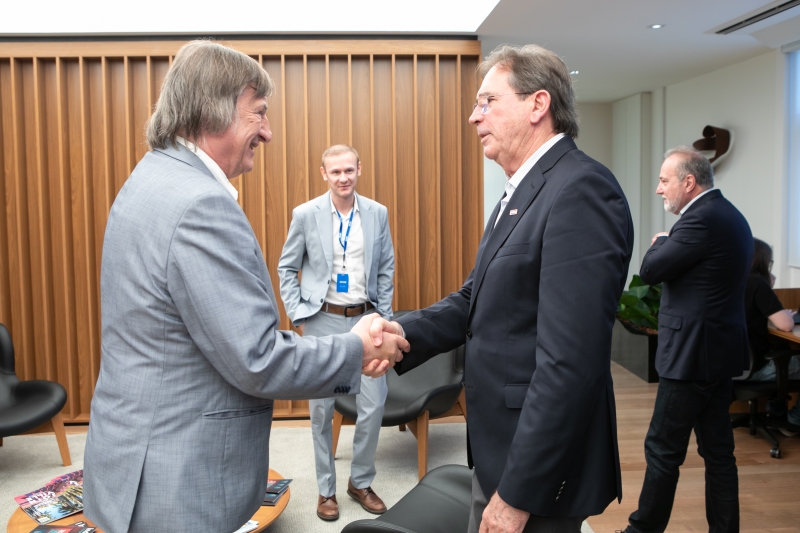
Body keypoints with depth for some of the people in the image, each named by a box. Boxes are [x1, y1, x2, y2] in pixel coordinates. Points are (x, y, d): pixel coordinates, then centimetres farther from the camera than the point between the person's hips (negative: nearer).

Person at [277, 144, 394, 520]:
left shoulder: (377, 214, 2)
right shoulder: (306, 214, -4)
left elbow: (386, 269, 8)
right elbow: (286, 269, 3)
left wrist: (384, 317, 4)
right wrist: (298, 316, -3)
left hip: (365, 319, 2)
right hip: (323, 322, -1)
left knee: (374, 406, 2)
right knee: (321, 409, 8)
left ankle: (361, 482, 26)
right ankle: (326, 489, 26)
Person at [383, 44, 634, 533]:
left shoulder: (581, 190, -21)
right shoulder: (522, 192, 11)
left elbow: (569, 362, -26)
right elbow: (475, 300, 8)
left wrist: (518, 492, -22)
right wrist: (401, 335, -9)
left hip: (537, 468, -9)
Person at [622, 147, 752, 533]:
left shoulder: (701, 219, -18)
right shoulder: (731, 215, 14)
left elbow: (650, 270, -16)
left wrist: (661, 241, 1)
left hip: (693, 353, -10)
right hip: (722, 351, 10)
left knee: (663, 449, 2)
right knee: (718, 449, 15)